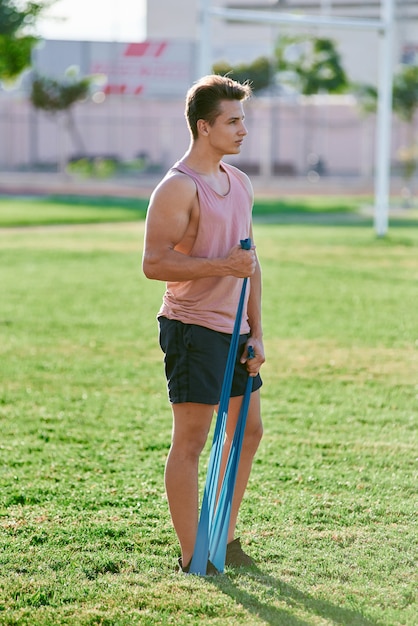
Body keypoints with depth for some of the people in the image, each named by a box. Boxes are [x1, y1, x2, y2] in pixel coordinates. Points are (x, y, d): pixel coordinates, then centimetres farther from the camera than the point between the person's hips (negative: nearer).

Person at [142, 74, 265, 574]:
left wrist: (256, 331, 12)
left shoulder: (239, 183, 14)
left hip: (234, 330, 9)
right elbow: (153, 263, -19)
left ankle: (225, 539, 27)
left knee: (247, 430, 15)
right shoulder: (178, 188, -14)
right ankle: (191, 558, 1)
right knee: (190, 440, -4)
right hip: (193, 328, -9)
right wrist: (221, 266, -25)